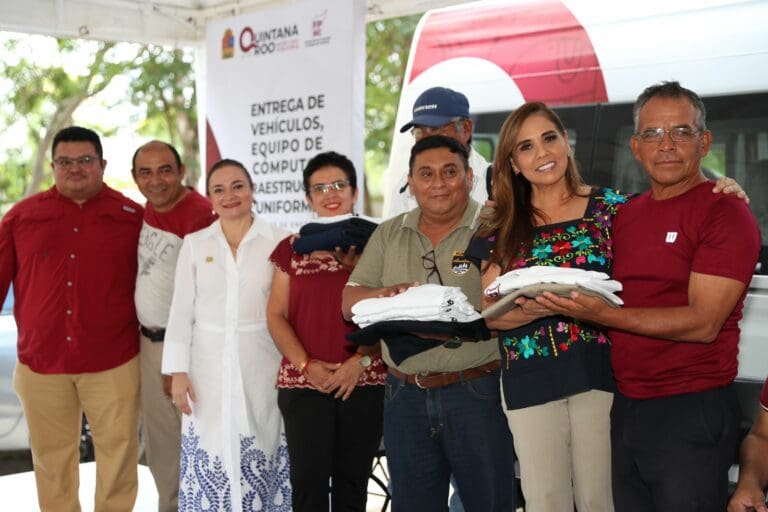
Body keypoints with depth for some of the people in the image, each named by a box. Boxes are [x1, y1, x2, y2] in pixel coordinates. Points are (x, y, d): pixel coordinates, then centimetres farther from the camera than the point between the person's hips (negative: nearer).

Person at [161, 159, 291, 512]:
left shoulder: (278, 242, -1)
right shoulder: (194, 244, 4)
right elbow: (181, 311, 4)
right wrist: (178, 371, -1)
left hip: (262, 370, -1)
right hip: (209, 370, 1)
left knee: (260, 461, 3)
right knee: (209, 460, 3)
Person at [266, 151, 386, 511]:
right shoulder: (292, 248, 9)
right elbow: (276, 315, 6)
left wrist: (361, 361, -10)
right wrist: (306, 365, -8)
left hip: (365, 382, 0)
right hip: (303, 383, 0)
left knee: (352, 481, 7)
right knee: (308, 480, -5)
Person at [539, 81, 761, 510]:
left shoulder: (725, 212, -10)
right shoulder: (627, 214, 11)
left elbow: (703, 323, -17)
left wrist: (603, 315, -24)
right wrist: (558, 301, -1)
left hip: (692, 409, -7)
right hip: (627, 406, 7)